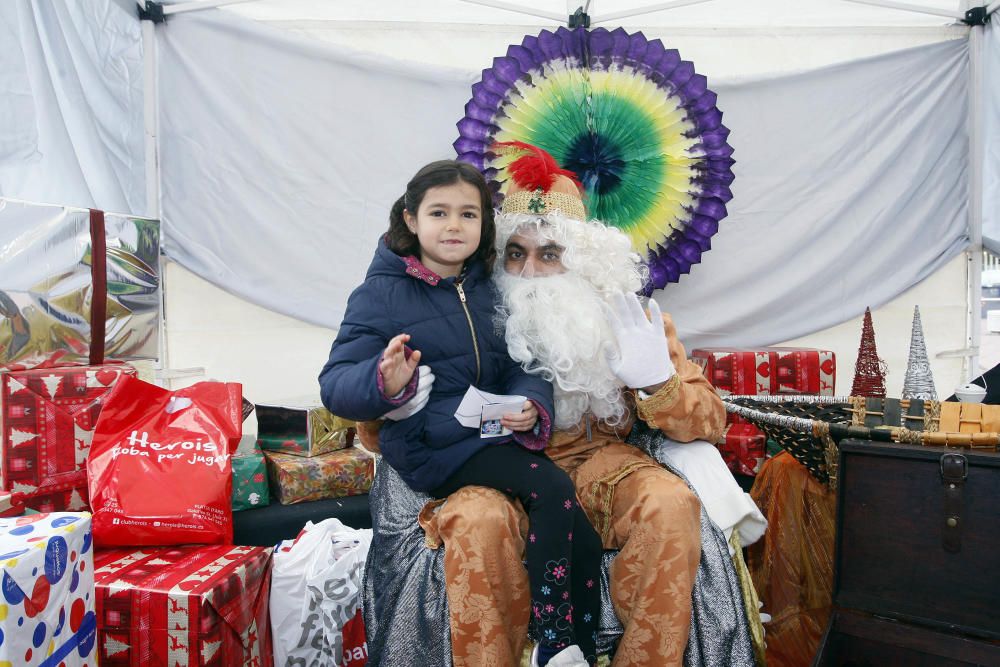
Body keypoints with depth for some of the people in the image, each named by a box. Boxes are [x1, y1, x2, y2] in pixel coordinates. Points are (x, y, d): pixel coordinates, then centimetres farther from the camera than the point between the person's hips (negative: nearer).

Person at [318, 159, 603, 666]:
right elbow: (336, 386, -12)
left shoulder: (488, 287, 10)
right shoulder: (382, 293, -7)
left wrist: (531, 406, -14)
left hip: (494, 434, 6)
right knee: (552, 489, -25)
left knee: (583, 543, -7)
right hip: (433, 449, -5)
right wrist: (385, 384, -34)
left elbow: (521, 366, 9)